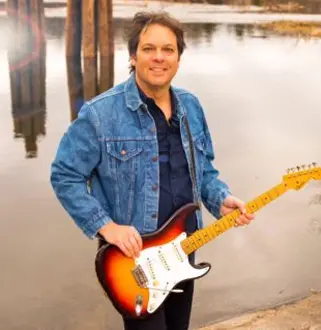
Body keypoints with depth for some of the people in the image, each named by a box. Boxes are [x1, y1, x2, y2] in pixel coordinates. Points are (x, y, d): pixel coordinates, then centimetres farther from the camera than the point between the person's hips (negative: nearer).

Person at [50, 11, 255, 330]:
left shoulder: (191, 106, 3)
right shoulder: (100, 113, -17)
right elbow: (64, 176, -13)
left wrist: (221, 200, -6)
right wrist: (106, 226, -20)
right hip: (133, 255, -6)